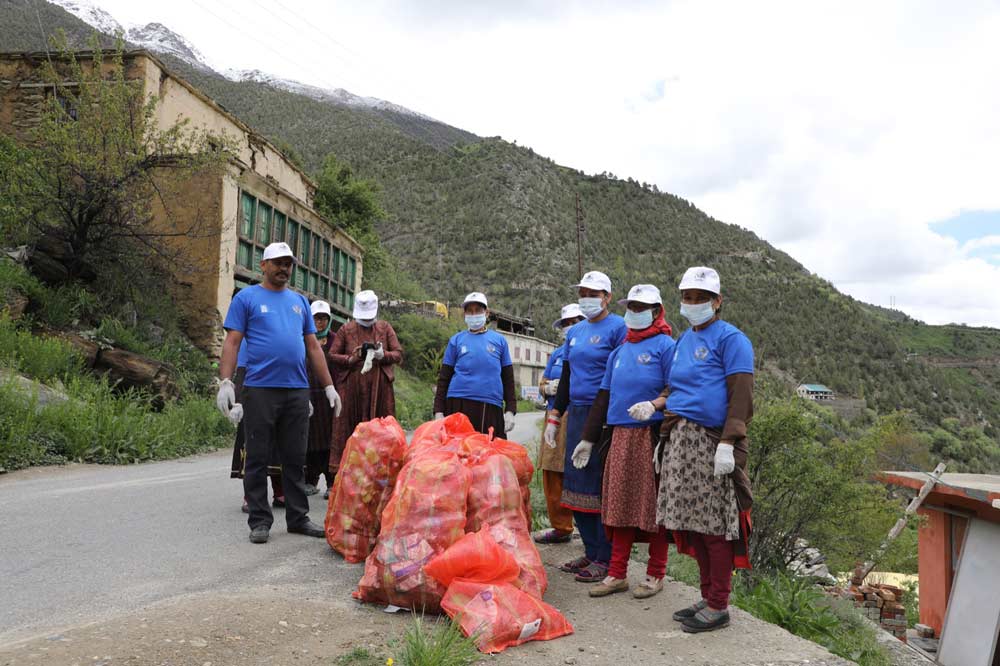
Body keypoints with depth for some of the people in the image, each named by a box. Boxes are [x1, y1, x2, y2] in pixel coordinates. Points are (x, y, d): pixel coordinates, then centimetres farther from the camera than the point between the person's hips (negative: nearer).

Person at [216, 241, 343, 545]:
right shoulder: (247, 298, 4)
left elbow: (313, 346, 17)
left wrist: (329, 386, 12)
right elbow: (232, 343, -2)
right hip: (260, 390, -4)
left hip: (297, 391, 4)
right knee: (258, 459, 2)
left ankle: (298, 517, 17)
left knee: (295, 460, 9)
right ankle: (260, 521, 10)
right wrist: (225, 382, -14)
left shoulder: (300, 301, 17)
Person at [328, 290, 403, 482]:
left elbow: (398, 354, 7)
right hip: (352, 388, -1)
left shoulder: (385, 328, 11)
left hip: (379, 387, 1)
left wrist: (383, 355, -12)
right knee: (348, 429, -1)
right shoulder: (346, 329, 9)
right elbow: (332, 355, 7)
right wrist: (351, 359, -10)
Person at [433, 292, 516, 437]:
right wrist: (438, 411, 1)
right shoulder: (456, 340, 11)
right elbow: (444, 378, 10)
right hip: (459, 406, -1)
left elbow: (508, 379, 13)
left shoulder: (499, 340, 13)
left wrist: (510, 410, 5)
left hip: (492, 408, 1)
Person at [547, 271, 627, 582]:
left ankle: (605, 559, 7)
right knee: (578, 485, 10)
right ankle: (591, 552, 22)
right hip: (576, 415, 8)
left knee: (602, 487, -3)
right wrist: (553, 418, 17)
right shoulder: (574, 332, 16)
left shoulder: (618, 328, -6)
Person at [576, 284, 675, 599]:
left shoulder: (665, 346, -3)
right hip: (621, 435, 6)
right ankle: (617, 574, 15)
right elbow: (603, 397, 19)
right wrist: (588, 438, 17)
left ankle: (655, 575, 15)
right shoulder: (619, 352, 17)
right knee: (619, 503, 7)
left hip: (651, 435, -6)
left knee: (653, 503, 2)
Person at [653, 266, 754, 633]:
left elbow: (741, 396, -13)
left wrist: (727, 444, -21)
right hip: (680, 439, 8)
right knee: (692, 521, 11)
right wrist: (656, 404, 7)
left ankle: (719, 607, 8)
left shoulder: (730, 338, -6)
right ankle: (708, 597, 23)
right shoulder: (684, 340, 18)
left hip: (710, 442, -7)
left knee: (715, 523, -2)